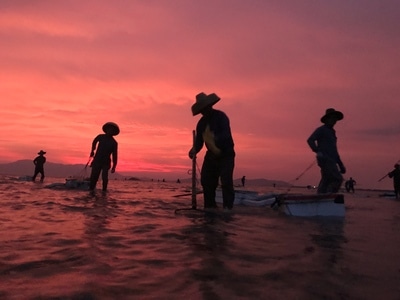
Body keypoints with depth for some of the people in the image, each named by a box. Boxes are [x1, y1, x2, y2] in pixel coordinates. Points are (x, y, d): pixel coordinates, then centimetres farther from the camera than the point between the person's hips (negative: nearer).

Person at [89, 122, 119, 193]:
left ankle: (104, 190, -8)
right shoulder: (100, 137, 2)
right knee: (93, 177, -2)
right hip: (97, 161, 2)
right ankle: (91, 189, 9)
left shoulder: (114, 143, -3)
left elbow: (115, 155, -3)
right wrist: (92, 150, 27)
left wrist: (114, 167, -6)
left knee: (104, 177, -19)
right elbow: (94, 142, 25)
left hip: (106, 163, -2)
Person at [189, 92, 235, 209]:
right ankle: (209, 206, 18)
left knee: (226, 181, -14)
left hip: (226, 155, -7)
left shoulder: (221, 116, -15)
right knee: (206, 180, 6)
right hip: (211, 155, 7)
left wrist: (216, 140, -49)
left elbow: (226, 134, -29)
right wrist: (194, 150, -13)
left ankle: (228, 207, -8)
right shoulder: (201, 122, 5)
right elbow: (199, 140, 8)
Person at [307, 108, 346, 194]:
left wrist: (341, 165, 25)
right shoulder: (321, 129, 0)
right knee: (338, 179, -15)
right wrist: (317, 151, -29)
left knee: (325, 183, 4)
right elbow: (310, 140, -15)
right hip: (325, 160, -9)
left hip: (331, 161, 9)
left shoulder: (332, 132, 27)